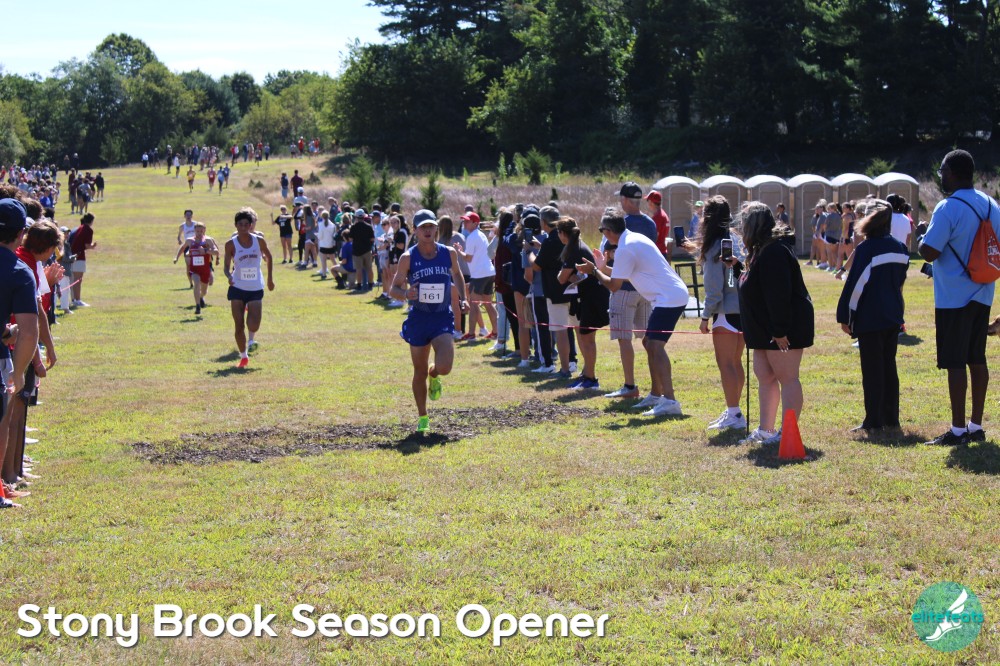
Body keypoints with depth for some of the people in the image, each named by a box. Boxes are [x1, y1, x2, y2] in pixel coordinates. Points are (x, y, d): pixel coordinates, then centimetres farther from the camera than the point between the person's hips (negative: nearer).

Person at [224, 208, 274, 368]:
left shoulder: (259, 241, -2)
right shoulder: (231, 244, -5)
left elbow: (268, 257, 15)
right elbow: (227, 266, -2)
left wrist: (270, 278, 17)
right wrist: (229, 276, -24)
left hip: (256, 289, 0)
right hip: (237, 289, 0)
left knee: (253, 326, -11)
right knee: (239, 326, 0)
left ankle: (251, 338, 27)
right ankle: (243, 357, 17)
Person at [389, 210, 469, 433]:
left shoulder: (449, 253, -1)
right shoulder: (408, 258, -7)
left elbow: (457, 274, 20)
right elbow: (393, 289, -3)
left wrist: (462, 298, 7)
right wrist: (405, 294, -25)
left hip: (443, 319, 0)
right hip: (418, 320, 0)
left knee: (444, 367, -18)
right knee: (420, 372, 8)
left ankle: (434, 377, 21)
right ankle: (422, 417, 26)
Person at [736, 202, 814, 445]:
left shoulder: (774, 252, -21)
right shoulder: (761, 250, 14)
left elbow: (778, 294, -26)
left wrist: (780, 331, -26)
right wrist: (739, 268, 14)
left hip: (784, 328, -11)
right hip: (765, 329, 11)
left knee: (787, 378, -5)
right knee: (764, 376, 14)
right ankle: (766, 430, 21)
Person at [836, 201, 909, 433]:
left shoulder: (866, 248, -15)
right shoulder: (900, 248, 7)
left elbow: (855, 284, -15)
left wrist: (845, 316, -9)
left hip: (869, 318, -7)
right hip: (893, 317, 7)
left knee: (872, 370, -2)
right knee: (889, 366, 14)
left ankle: (874, 421, -2)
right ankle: (891, 418, 17)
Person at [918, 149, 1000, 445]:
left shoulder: (948, 208, -16)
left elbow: (929, 252, -19)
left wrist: (921, 238, 0)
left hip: (953, 298, -7)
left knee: (955, 362, -3)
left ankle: (958, 430, -1)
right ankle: (976, 426, 18)